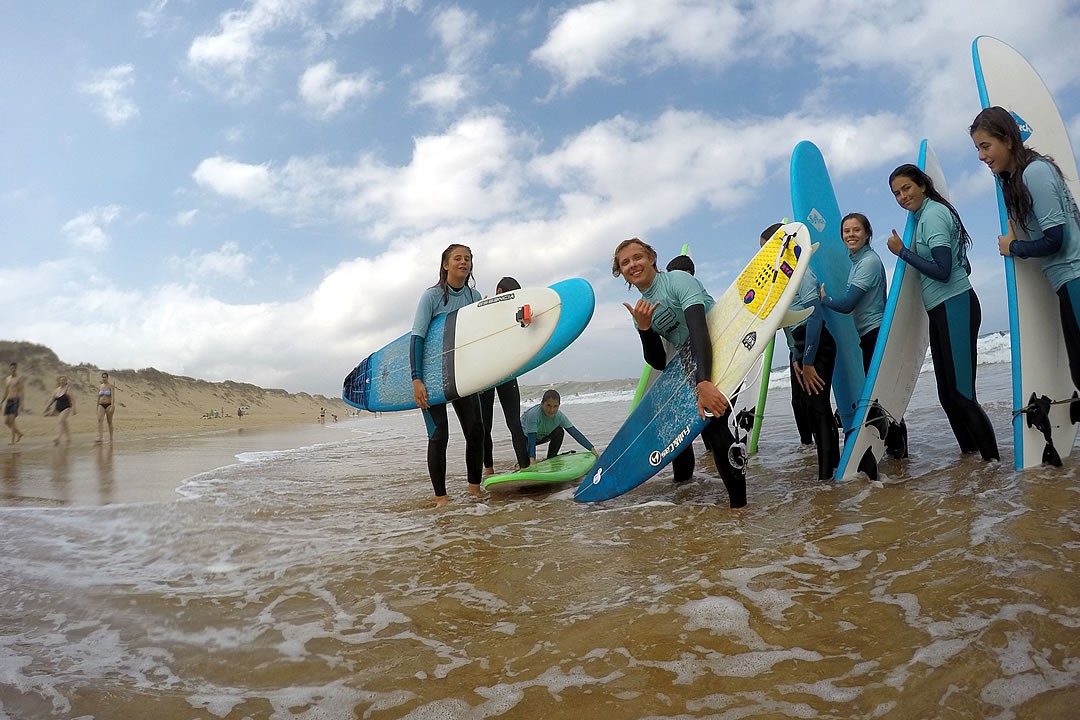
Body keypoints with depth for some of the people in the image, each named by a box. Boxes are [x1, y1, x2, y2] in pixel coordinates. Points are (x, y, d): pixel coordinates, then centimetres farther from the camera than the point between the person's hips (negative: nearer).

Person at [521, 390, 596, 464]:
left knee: (559, 432, -23)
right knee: (526, 463, -26)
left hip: (541, 436, 5)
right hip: (525, 436, -4)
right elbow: (531, 439, -42)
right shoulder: (533, 415, -39)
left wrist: (591, 448, -34)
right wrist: (532, 460, -53)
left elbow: (575, 432, -27)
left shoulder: (559, 416, -25)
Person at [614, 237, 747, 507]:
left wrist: (704, 383, -41)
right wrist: (643, 328, -13)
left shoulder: (677, 280, -12)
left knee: (713, 424, -21)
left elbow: (698, 328, -28)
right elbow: (659, 363, 5)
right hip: (693, 368, 8)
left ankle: (739, 502, -15)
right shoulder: (642, 309, 10)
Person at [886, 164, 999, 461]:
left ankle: (993, 461, -6)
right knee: (948, 394, 10)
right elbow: (963, 267, 22)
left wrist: (902, 252, -11)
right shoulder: (923, 216, 18)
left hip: (955, 308, -10)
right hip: (940, 312, 10)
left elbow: (942, 271, -19)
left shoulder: (933, 214, -10)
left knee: (961, 394, -12)